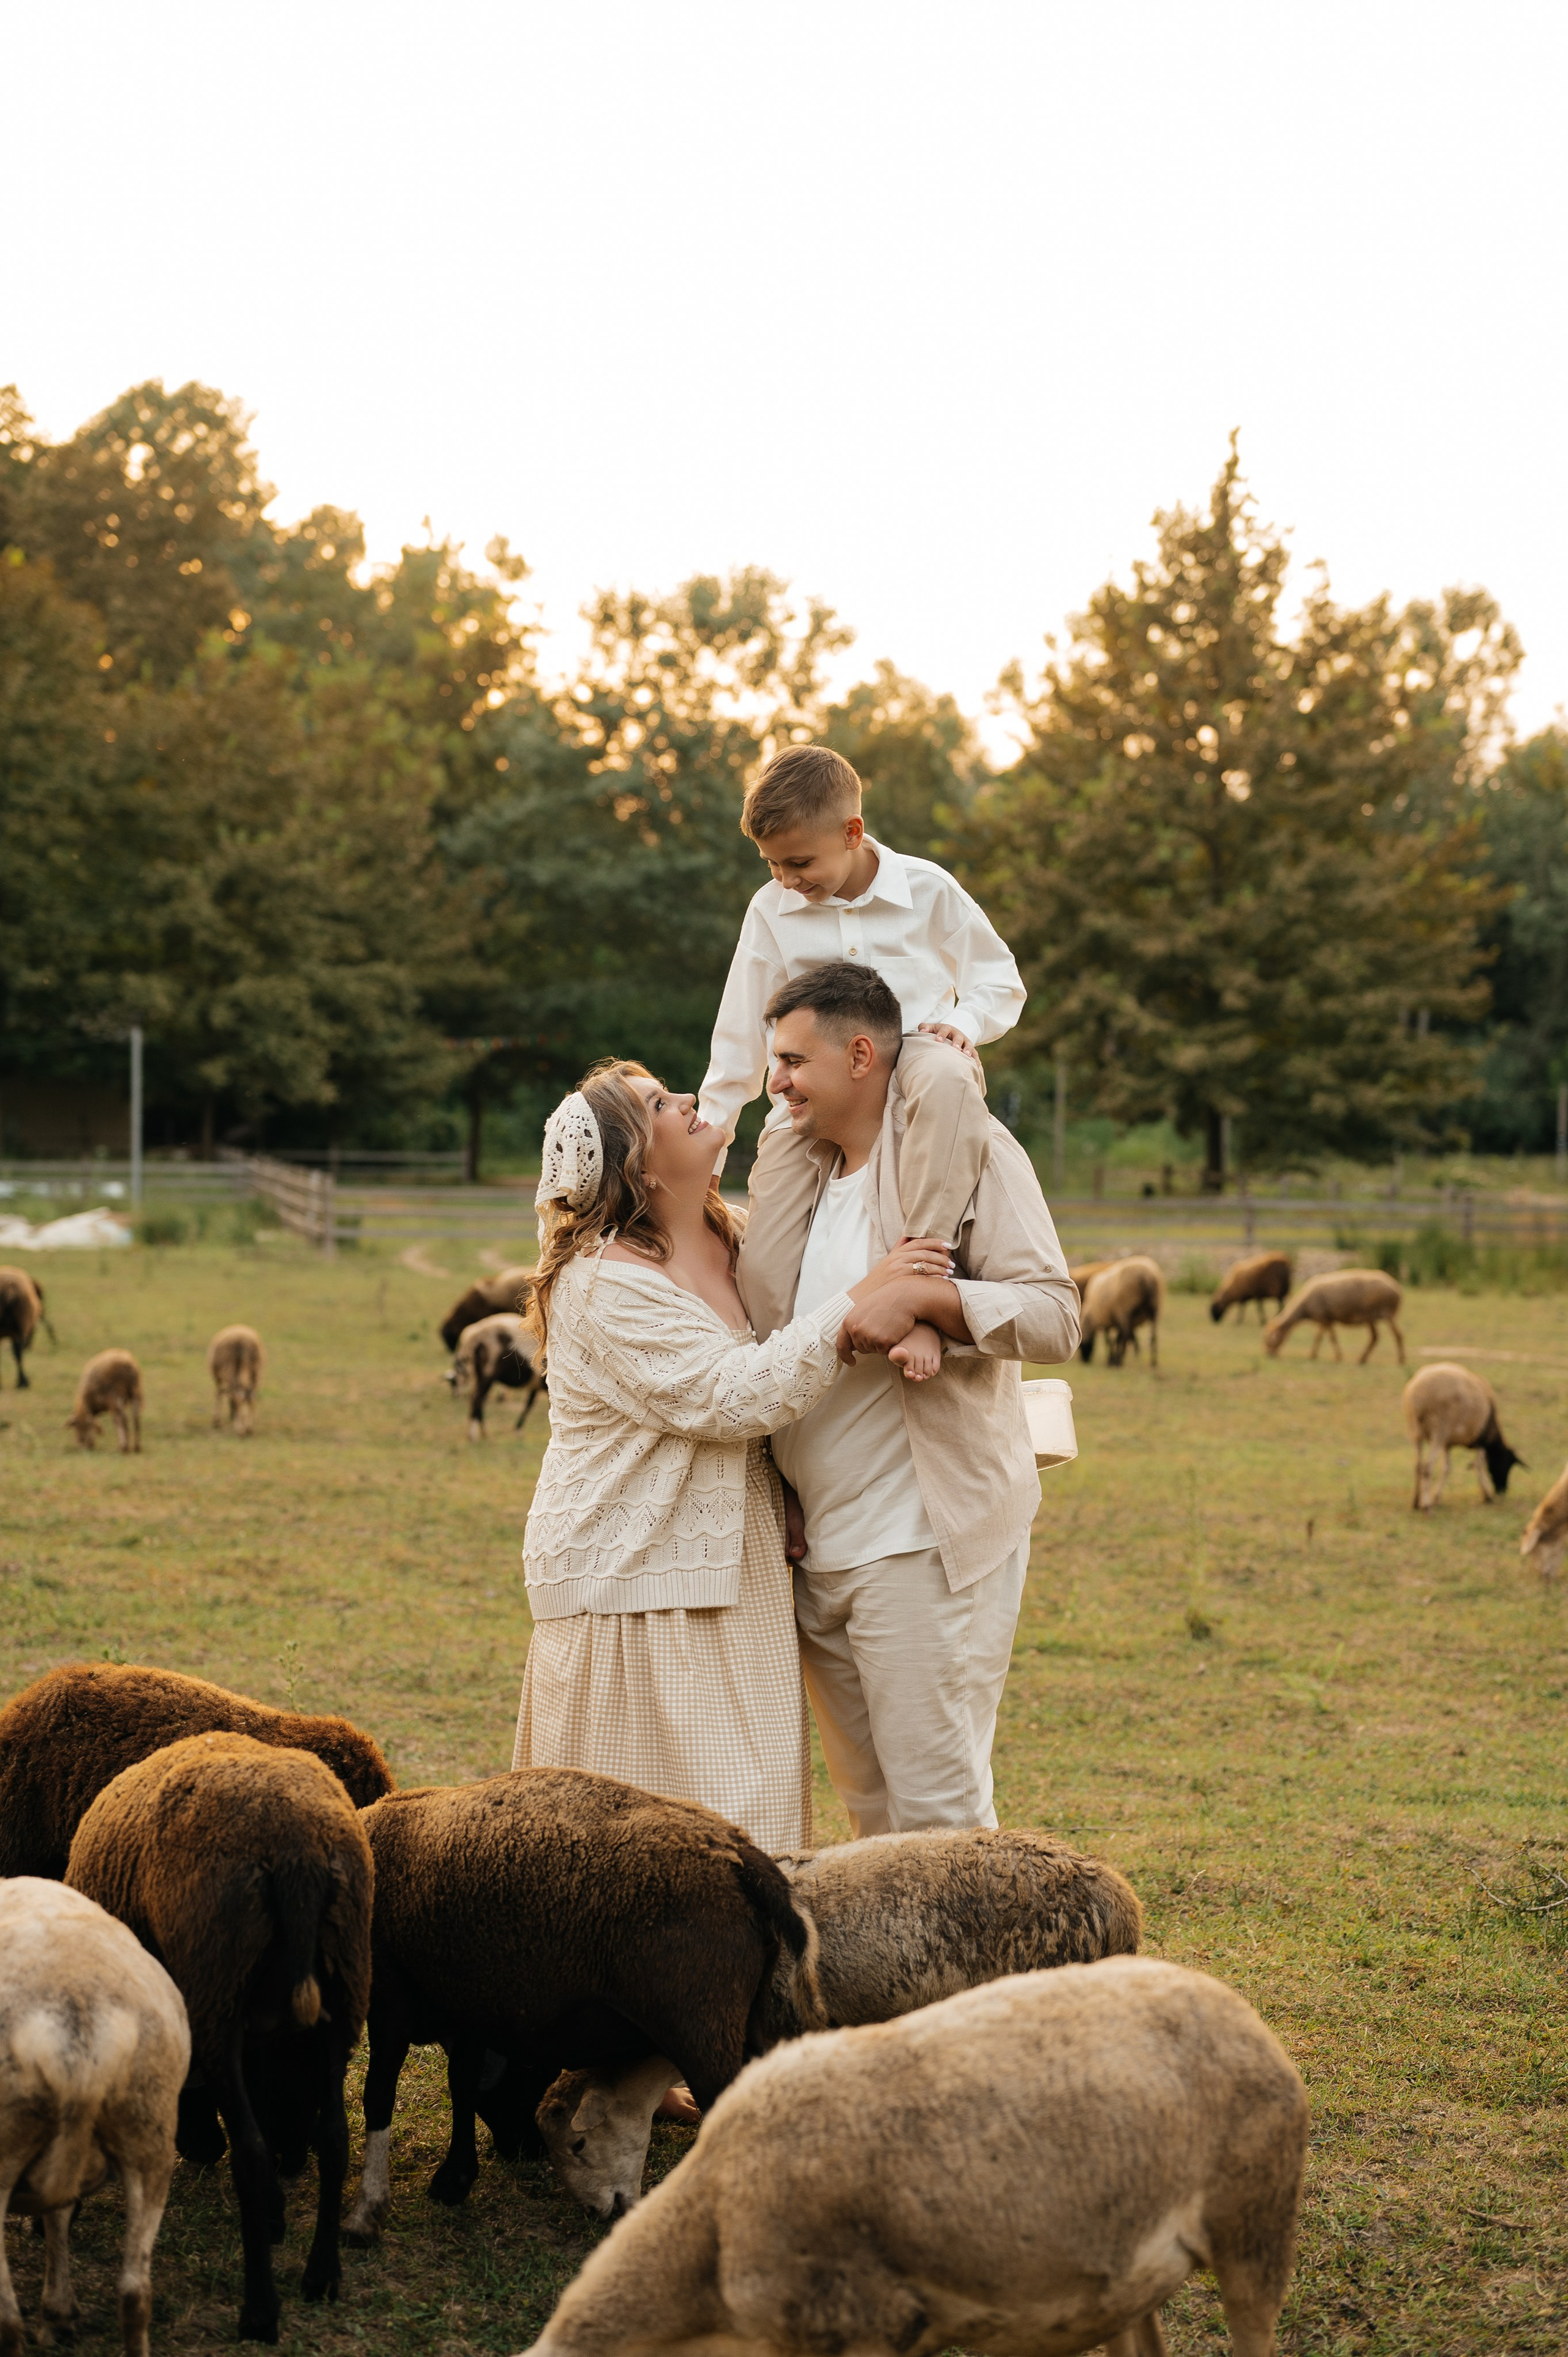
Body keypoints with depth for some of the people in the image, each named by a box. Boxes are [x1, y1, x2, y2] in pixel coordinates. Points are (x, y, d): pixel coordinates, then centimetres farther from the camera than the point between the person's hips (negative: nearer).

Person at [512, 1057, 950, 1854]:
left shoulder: (734, 1239, 7)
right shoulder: (606, 1284, -17)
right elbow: (733, 1399, -23)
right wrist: (857, 1306, -24)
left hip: (725, 1577, 8)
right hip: (630, 1591, -8)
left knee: (748, 1811, 8)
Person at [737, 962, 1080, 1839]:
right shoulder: (808, 1172, 18)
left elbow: (1055, 1317, -16)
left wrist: (927, 1295, -27)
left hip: (927, 1542, -8)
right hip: (820, 1550, 8)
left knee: (938, 1804, -8)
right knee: (869, 1798, 12)